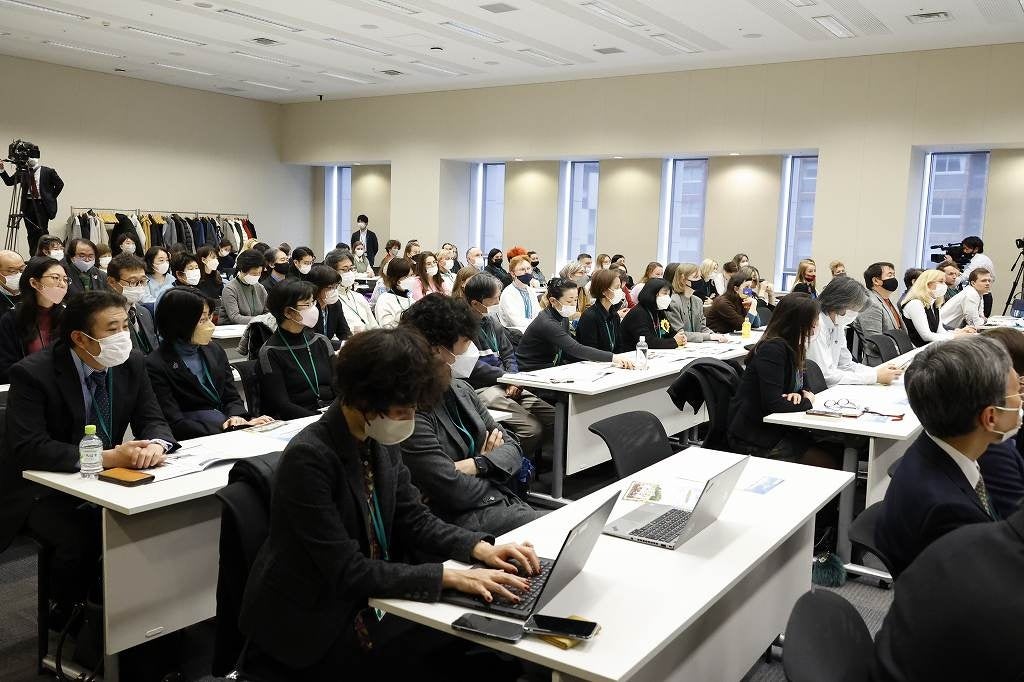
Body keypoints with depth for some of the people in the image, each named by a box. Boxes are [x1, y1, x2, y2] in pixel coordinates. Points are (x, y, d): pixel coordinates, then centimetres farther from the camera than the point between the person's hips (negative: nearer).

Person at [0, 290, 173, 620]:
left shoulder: (132, 363, -4)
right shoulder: (32, 373, -19)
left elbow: (152, 419, -1)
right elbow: (28, 447, -28)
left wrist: (156, 444, -28)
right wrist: (106, 457, -38)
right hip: (44, 490, -4)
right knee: (81, 540, -30)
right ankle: (69, 612, 2)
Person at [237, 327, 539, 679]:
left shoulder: (382, 442, -2)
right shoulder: (308, 458, -27)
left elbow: (413, 519, 4)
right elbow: (347, 570, -28)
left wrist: (479, 548, -12)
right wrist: (447, 576, -29)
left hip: (365, 596, 7)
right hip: (313, 624, -7)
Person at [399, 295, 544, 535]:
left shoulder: (461, 389, 10)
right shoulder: (413, 409, -17)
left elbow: (512, 447, 8)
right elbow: (453, 491, -20)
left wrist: (475, 465, -12)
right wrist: (491, 463, -1)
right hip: (461, 517, -8)